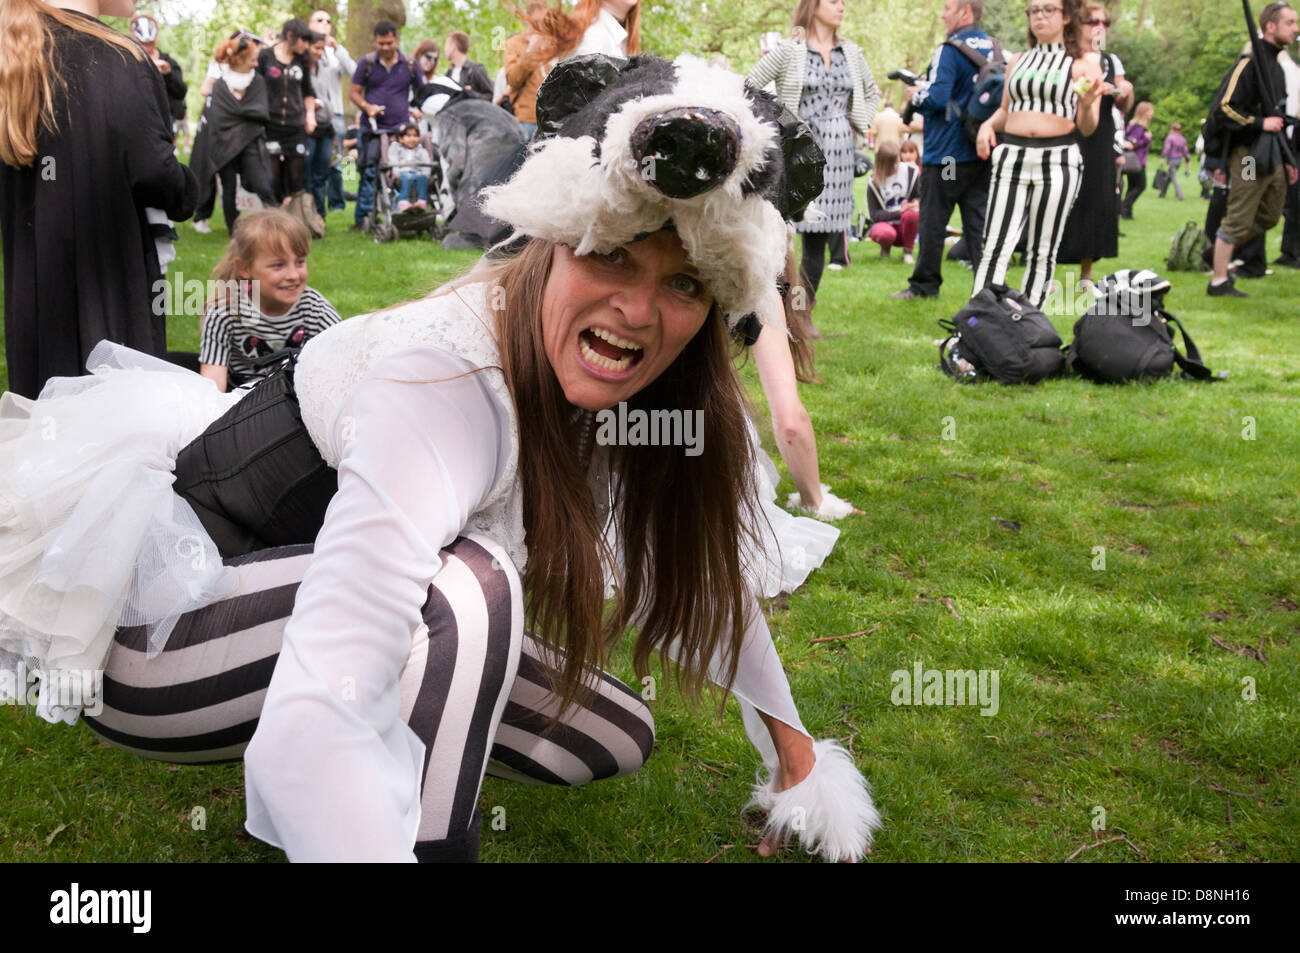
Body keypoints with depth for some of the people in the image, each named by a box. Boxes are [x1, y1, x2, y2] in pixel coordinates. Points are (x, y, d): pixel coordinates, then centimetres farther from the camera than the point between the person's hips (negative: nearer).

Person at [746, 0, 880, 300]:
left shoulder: (851, 52, 13)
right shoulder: (789, 50, -1)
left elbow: (872, 93, 28)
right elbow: (748, 87, -1)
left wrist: (860, 125, 14)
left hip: (837, 153, 4)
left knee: (821, 228, 3)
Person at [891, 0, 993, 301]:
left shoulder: (950, 50, -14)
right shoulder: (991, 48, 11)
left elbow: (936, 97, -23)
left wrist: (915, 96, -1)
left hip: (946, 151, -7)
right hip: (981, 151, 7)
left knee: (932, 220, 4)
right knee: (978, 219, 7)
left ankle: (924, 284, 13)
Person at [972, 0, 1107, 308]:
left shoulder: (1083, 66, 6)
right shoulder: (1017, 62, 18)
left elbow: (1087, 129, 3)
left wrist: (1087, 104, -19)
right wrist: (987, 126, 5)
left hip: (1058, 160, -2)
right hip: (1011, 158, 3)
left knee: (1042, 251, 2)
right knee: (995, 246, -7)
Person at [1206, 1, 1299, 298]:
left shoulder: (1276, 65, 18)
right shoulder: (1250, 62, -12)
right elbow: (1225, 109, -19)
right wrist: (1260, 123, -17)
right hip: (1250, 155, -9)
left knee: (1269, 217, 14)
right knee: (1238, 219, -5)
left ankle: (1219, 252, 27)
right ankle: (1218, 282, 2)